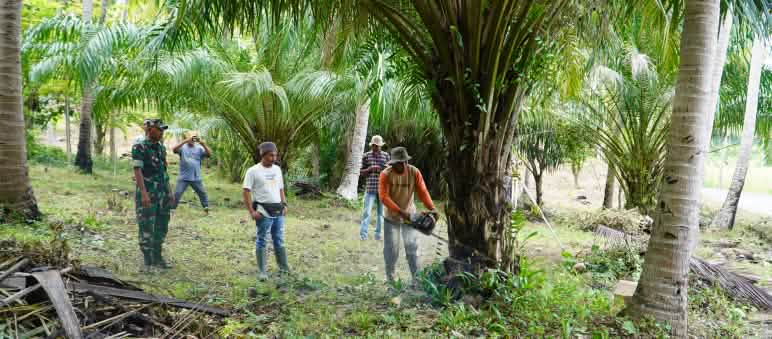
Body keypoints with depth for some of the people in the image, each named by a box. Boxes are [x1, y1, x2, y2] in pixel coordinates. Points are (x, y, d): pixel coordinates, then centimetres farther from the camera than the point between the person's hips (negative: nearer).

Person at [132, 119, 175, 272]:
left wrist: (170, 192, 13)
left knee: (161, 227, 11)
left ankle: (157, 258, 22)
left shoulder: (161, 147, 12)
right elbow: (137, 171, -17)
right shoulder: (139, 147, -10)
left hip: (163, 194, 7)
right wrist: (144, 194, -24)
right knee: (146, 228, -2)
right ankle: (147, 261, 5)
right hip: (147, 194, -7)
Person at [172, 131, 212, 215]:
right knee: (177, 194, -2)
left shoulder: (199, 148, 5)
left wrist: (204, 145, -22)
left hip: (196, 178, 3)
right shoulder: (183, 147, -1)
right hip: (183, 178, -2)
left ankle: (206, 209, 24)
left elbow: (209, 154, -6)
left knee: (202, 193, 11)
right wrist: (184, 141, -30)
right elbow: (174, 149, -20)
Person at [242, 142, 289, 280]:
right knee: (262, 241, 3)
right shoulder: (253, 171, -9)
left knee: (279, 240, 14)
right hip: (264, 212, -6)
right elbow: (246, 192, -11)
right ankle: (261, 271, 11)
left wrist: (284, 205, 10)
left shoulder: (277, 169, 10)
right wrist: (252, 211, -16)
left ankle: (284, 267, 24)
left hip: (278, 210, 6)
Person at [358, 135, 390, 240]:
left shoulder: (386, 155, 5)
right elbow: (361, 172, 6)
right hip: (370, 188, -2)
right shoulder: (366, 156, 3)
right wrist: (370, 169, -12)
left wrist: (382, 171, -12)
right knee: (367, 211, -7)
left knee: (381, 212, 7)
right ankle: (363, 234, -3)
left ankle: (378, 234, 16)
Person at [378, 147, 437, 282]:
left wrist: (432, 209, -29)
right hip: (392, 217, -1)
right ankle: (389, 277, 17)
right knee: (391, 248, 4)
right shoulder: (385, 174, -19)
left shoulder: (414, 172, -12)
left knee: (412, 247, 3)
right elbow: (384, 197, -25)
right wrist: (400, 211, -34)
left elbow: (422, 192, -15)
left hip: (410, 215, 2)